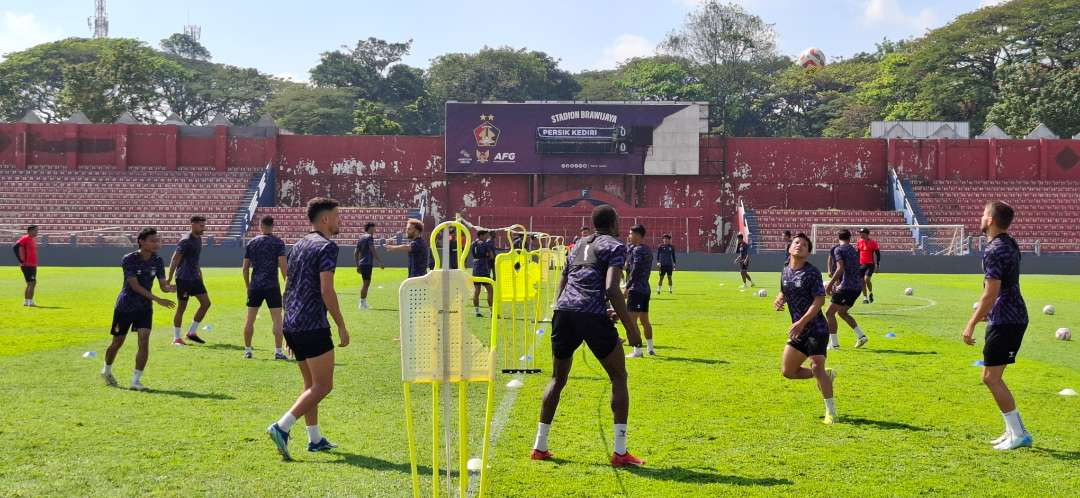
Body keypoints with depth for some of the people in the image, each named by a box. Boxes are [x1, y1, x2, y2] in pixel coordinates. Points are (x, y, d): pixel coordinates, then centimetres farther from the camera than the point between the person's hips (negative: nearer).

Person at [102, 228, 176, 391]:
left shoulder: (158, 261, -3)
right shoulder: (129, 260, -18)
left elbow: (163, 286, -4)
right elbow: (135, 285, -24)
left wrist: (170, 287, -29)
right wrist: (158, 300, -31)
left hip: (145, 307, 3)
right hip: (125, 307, -3)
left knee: (144, 342, -12)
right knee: (118, 342, 10)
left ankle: (136, 381, -6)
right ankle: (106, 371, 38)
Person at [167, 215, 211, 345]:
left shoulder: (198, 239, 10)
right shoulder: (186, 241, -16)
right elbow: (175, 260, -19)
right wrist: (169, 280, -22)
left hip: (195, 278, 8)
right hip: (183, 279, -8)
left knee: (206, 303, 4)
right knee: (182, 307, -2)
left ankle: (192, 332, 14)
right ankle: (176, 338, 8)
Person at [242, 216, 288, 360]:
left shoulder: (251, 243, 7)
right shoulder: (278, 242, -4)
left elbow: (245, 268, 9)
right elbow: (283, 265, -10)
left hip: (255, 286, 3)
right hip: (272, 286, -3)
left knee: (250, 318, 11)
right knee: (277, 318, 1)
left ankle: (247, 350, 17)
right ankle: (278, 351, -3)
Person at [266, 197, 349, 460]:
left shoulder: (299, 245, 18)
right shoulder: (326, 246, -9)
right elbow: (326, 290, -17)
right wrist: (341, 326, -12)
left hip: (292, 325, 9)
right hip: (313, 326, -9)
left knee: (311, 384, 17)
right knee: (323, 385, -4)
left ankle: (315, 439, 20)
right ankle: (282, 427, -14)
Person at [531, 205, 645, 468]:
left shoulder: (578, 245, 25)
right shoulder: (615, 246, 4)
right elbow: (611, 288, -11)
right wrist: (631, 328, -10)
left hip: (563, 312, 6)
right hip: (592, 315, -6)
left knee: (557, 379, 20)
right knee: (619, 378, 7)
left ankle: (540, 446, 21)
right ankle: (620, 451, 3)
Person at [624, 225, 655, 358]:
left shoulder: (638, 250, -13)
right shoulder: (648, 250, 15)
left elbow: (635, 271, -19)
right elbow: (629, 262, 20)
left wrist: (627, 287, -18)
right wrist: (630, 245, 15)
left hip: (636, 289, -9)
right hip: (646, 289, 9)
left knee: (632, 320, -7)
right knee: (644, 320, 16)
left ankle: (637, 351, -10)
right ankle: (650, 349, 21)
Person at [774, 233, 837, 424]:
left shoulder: (812, 272, -13)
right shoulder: (786, 272, 9)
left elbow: (819, 301, -18)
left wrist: (801, 322, -26)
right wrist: (779, 300, -1)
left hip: (816, 329, -8)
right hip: (798, 331, 8)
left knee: (817, 367, -18)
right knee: (788, 371, 7)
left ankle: (831, 411, -4)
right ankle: (826, 376, 29)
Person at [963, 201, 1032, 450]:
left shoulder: (994, 251, -18)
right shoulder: (1010, 244, 12)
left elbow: (991, 293, -22)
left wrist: (971, 324, -18)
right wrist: (988, 312, 31)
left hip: (1004, 321, -10)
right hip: (1013, 316, 10)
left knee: (991, 377, -6)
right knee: (992, 377, 15)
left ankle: (1018, 433, -1)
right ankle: (1014, 430, 19)